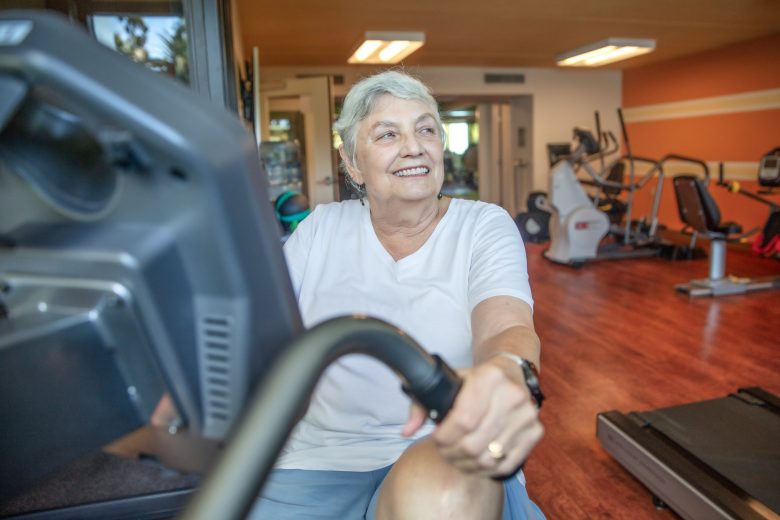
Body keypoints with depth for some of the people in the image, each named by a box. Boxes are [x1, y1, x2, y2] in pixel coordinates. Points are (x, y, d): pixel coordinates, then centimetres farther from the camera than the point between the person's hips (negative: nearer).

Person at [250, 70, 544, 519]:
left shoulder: (485, 226, 2)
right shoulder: (322, 228, 9)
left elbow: (506, 328, -15)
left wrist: (508, 374, -41)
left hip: (441, 453, -2)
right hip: (317, 461, 3)